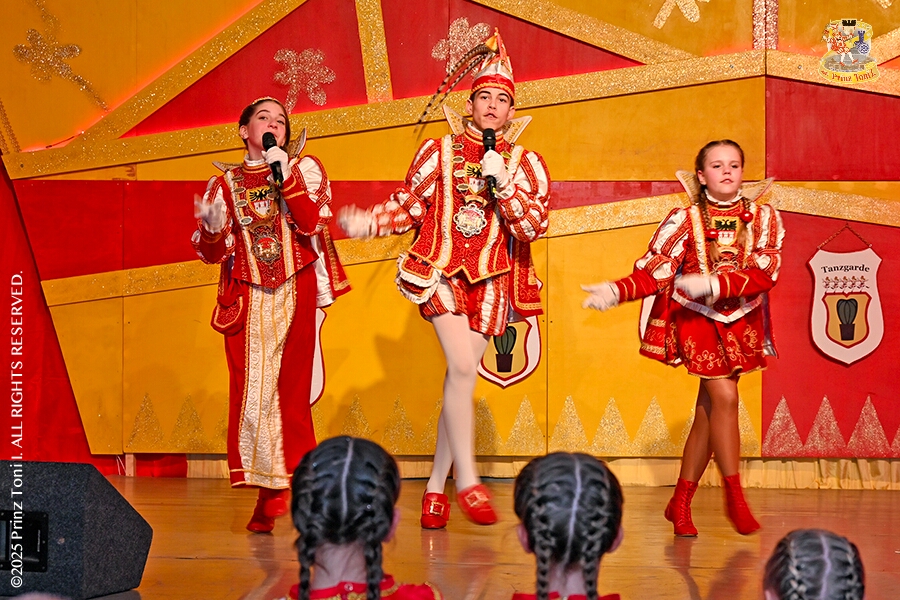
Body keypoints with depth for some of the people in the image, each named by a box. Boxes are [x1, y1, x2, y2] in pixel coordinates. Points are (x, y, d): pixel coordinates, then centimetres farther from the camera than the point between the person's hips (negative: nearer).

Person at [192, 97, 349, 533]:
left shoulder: (304, 169, 10)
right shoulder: (225, 185, 13)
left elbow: (312, 223, -7)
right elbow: (211, 253, 8)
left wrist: (285, 176, -13)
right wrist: (211, 228, -13)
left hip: (294, 295, -1)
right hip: (246, 298, 1)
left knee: (290, 390, -5)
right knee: (251, 390, -5)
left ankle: (279, 490, 1)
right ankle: (268, 494, 1)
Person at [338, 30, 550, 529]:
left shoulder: (525, 164, 6)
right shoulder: (439, 152, 5)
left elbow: (533, 227, -4)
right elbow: (409, 206, 6)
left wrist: (501, 184, -14)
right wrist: (369, 223, -10)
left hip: (490, 280, 2)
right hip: (440, 271, -2)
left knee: (460, 376, 2)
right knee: (463, 367, -19)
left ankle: (436, 486, 11)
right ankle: (467, 482, -15)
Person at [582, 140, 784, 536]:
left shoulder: (763, 218, -3)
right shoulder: (685, 220, -6)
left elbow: (764, 274, -15)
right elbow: (653, 272, -11)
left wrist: (713, 284, -28)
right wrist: (616, 291, -28)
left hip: (741, 321, 3)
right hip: (696, 319, -3)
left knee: (708, 411, 6)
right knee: (724, 396, -17)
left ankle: (680, 503, 16)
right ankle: (734, 496, -5)